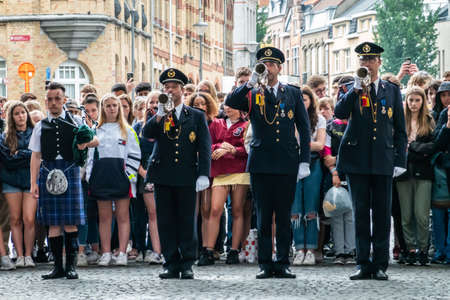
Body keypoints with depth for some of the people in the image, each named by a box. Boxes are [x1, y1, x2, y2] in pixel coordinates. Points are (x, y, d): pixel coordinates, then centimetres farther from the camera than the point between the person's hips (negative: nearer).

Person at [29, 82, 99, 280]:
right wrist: (34, 183, 3)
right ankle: (58, 266, 7)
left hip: (69, 172, -1)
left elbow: (95, 140, 0)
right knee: (53, 223, 2)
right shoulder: (41, 127, 10)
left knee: (70, 222, -2)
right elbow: (36, 156, 10)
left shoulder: (74, 122, 7)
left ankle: (71, 265, 3)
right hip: (48, 173, 2)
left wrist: (86, 142, -24)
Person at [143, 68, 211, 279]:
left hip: (186, 177, -1)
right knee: (166, 222, 2)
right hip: (163, 176, 1)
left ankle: (187, 265, 5)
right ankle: (171, 264, 7)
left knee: (187, 221, 0)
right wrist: (160, 114, -18)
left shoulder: (196, 117, 9)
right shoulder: (158, 117, 12)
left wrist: (203, 174, -7)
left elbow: (205, 148, 4)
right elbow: (147, 134, -7)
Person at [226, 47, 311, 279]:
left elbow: (304, 129, 10)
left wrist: (304, 161, 2)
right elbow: (230, 102, -11)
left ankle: (283, 264, 8)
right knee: (263, 217, 1)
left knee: (284, 216, 3)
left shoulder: (293, 93, 11)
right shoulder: (252, 95, 9)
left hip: (287, 164, 1)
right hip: (261, 164, -1)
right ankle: (265, 265, 5)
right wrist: (251, 83, -20)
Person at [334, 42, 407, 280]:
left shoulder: (392, 90, 10)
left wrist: (400, 160, 2)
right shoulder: (352, 90, 8)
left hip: (383, 160, 0)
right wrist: (356, 90, -17)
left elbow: (400, 129, 10)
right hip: (356, 159, 0)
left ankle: (380, 265, 6)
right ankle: (363, 265, 7)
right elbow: (339, 113, -10)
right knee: (360, 212, 2)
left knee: (382, 213, 1)